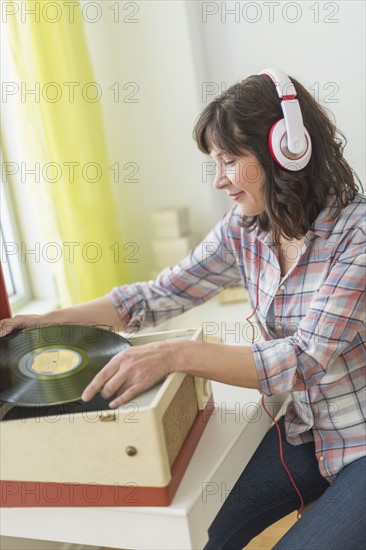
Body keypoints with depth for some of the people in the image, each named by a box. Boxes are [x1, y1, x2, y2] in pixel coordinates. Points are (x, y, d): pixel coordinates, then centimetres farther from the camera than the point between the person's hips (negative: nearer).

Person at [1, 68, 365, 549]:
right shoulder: (244, 229, -2)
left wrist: (178, 354, -38)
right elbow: (162, 294, 1)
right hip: (305, 433, 5)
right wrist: (49, 321, -6)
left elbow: (309, 358, -28)